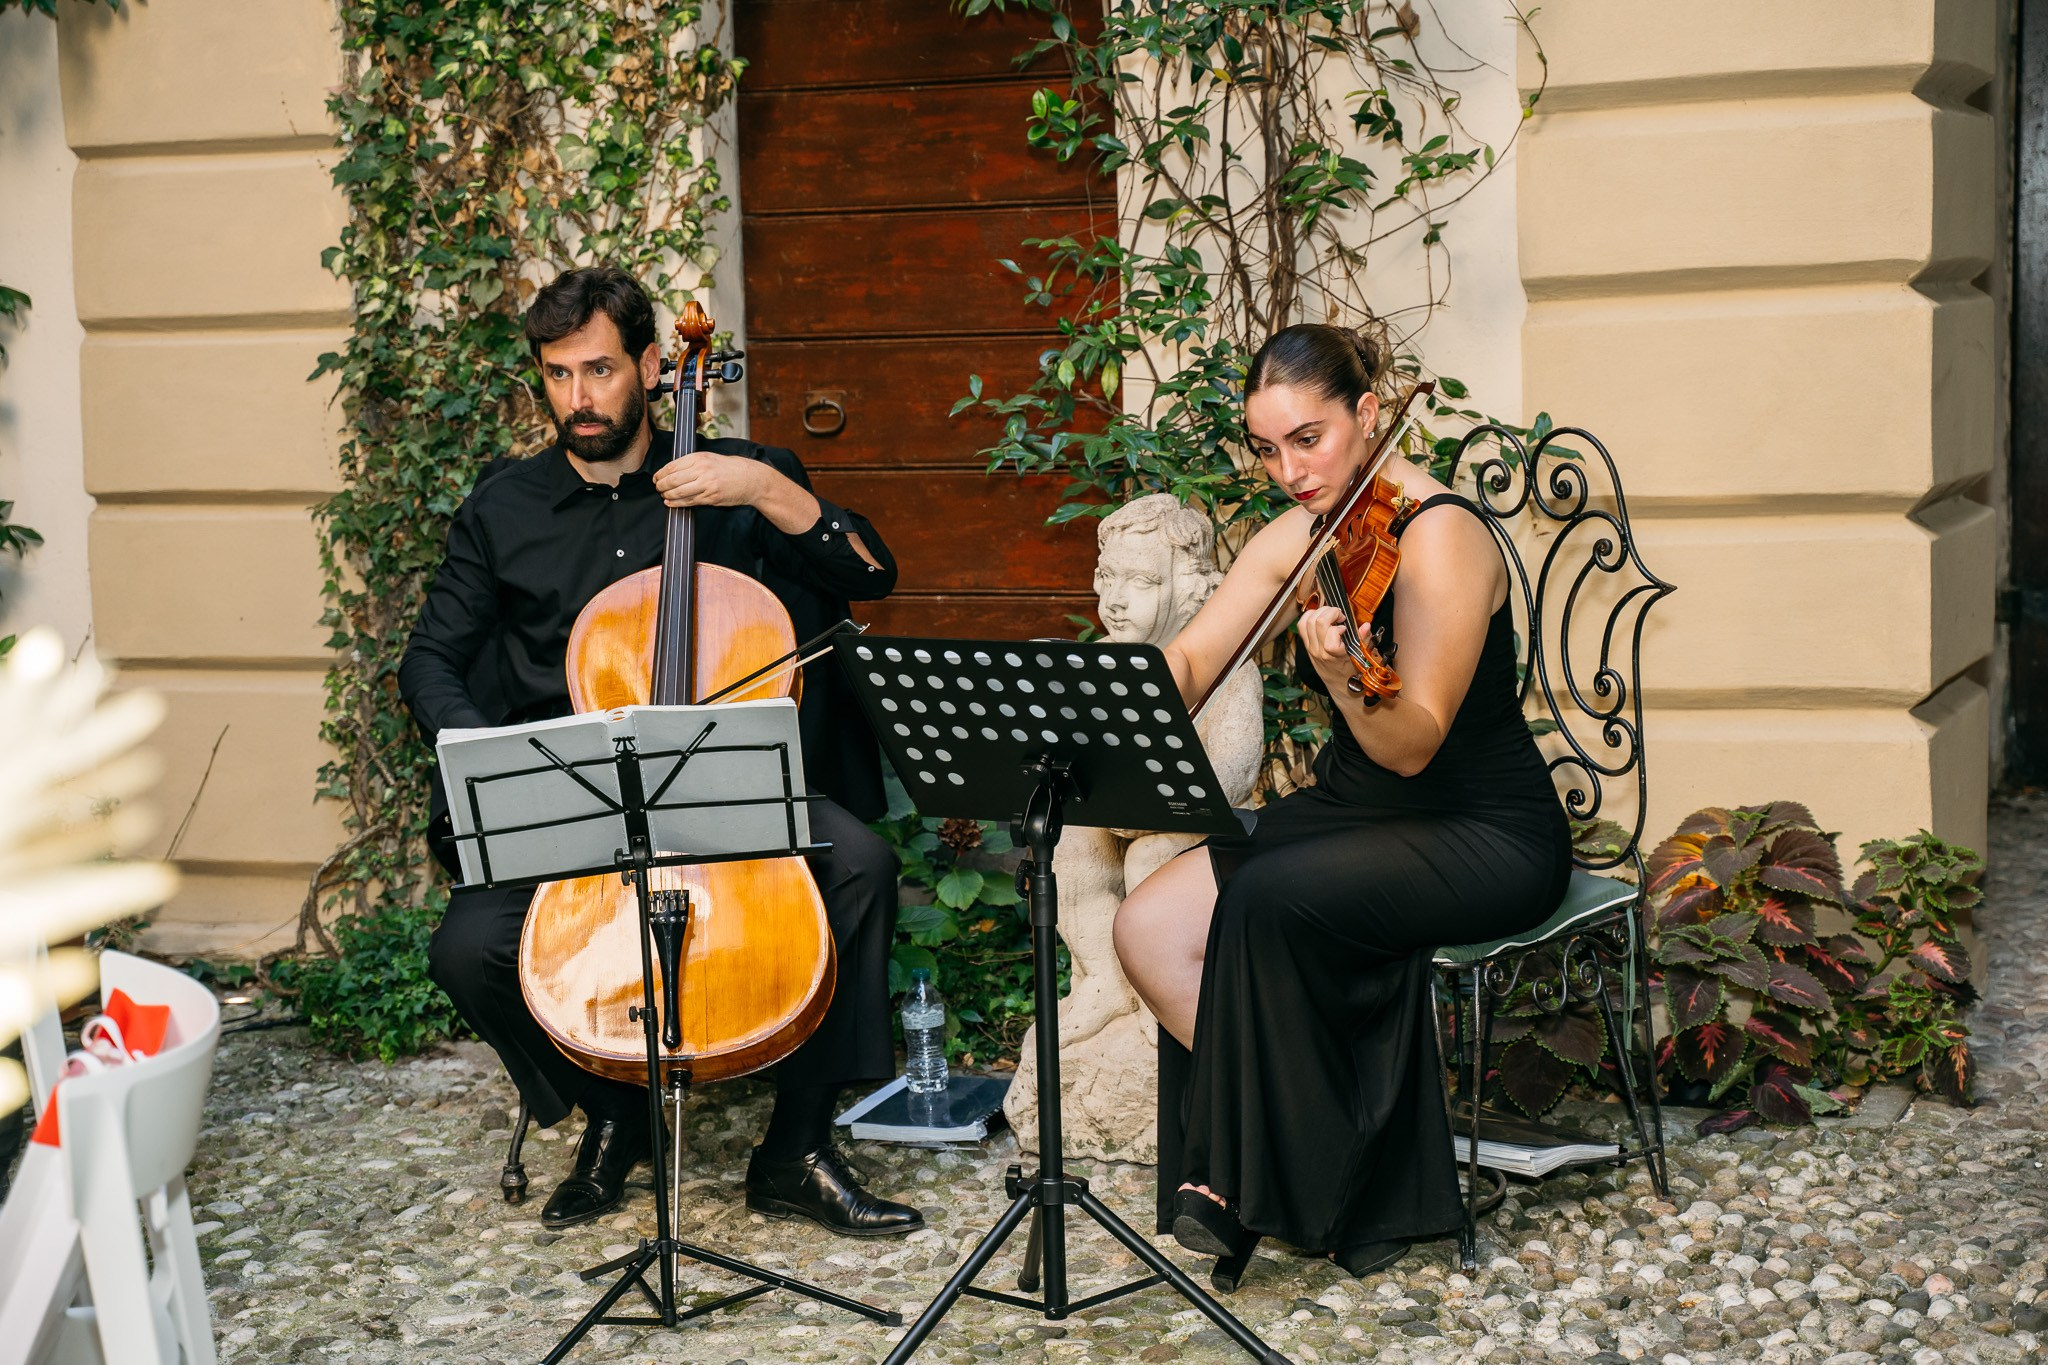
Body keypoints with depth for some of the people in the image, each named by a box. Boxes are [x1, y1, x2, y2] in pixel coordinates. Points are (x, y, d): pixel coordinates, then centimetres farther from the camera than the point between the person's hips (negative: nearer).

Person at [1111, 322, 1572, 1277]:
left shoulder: (1439, 536, -19)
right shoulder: (1298, 535, 4)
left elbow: (1412, 747, -26)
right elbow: (1191, 660, -2)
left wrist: (1344, 679, -45)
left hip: (1487, 839, -7)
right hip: (1355, 811, 7)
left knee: (1271, 898, -31)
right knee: (1150, 930, -13)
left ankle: (1291, 1177, -11)